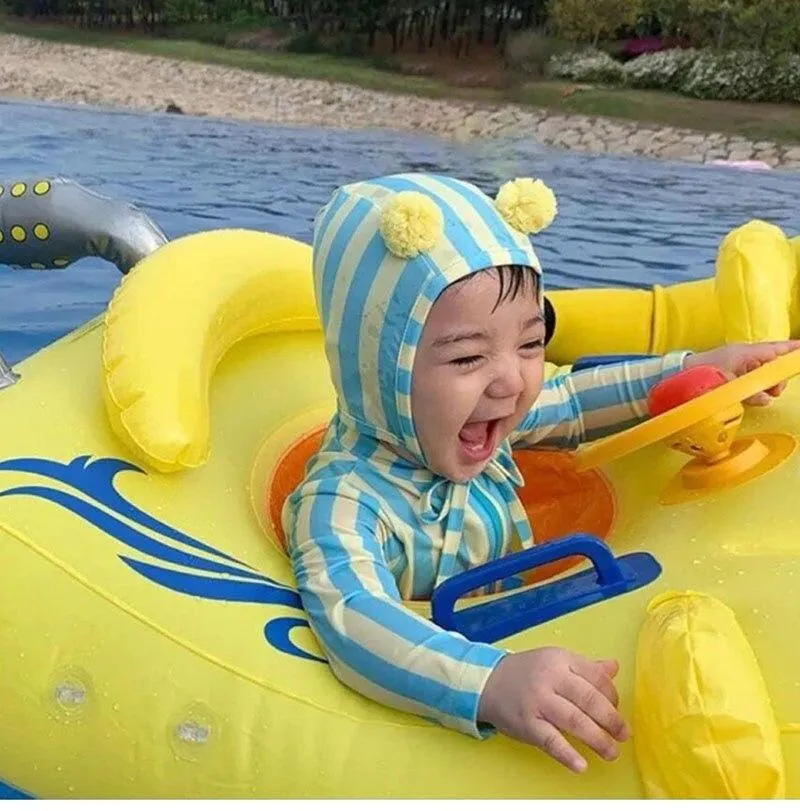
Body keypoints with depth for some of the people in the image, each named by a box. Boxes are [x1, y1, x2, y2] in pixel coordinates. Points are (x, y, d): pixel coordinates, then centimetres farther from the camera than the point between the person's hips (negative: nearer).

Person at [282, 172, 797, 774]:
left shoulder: (475, 413, -6)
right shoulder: (343, 501, -29)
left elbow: (571, 399, 14)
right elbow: (354, 618, -47)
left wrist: (693, 370, 11)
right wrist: (491, 685, -60)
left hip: (517, 636, 7)